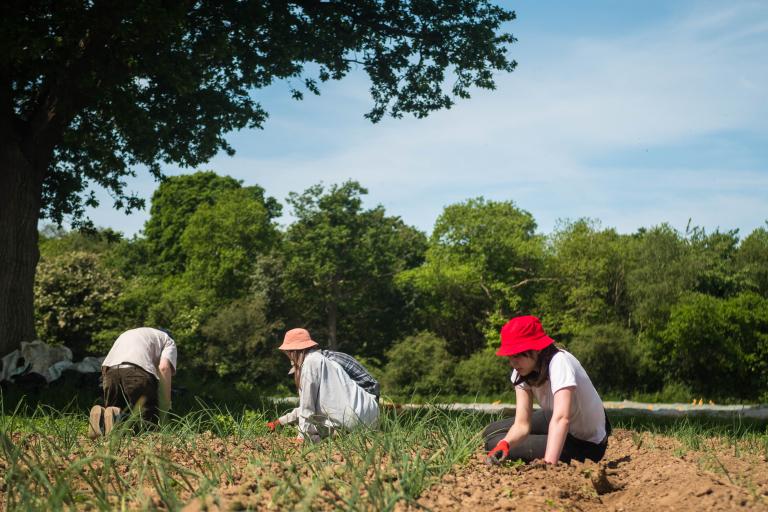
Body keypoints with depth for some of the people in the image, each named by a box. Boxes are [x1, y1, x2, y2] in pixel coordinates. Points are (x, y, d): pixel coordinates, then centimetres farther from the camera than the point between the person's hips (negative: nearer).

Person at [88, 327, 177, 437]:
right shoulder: (168, 341, 27)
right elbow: (164, 367, 5)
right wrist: (166, 407, 7)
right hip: (138, 370, -5)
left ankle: (100, 416, -13)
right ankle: (117, 418, -27)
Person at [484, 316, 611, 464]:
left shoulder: (559, 363, -33)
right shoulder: (521, 373, -11)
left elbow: (561, 419, -47)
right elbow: (522, 424, -18)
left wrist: (548, 464, -59)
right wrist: (505, 444, -40)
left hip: (586, 443, -7)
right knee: (492, 432, -1)